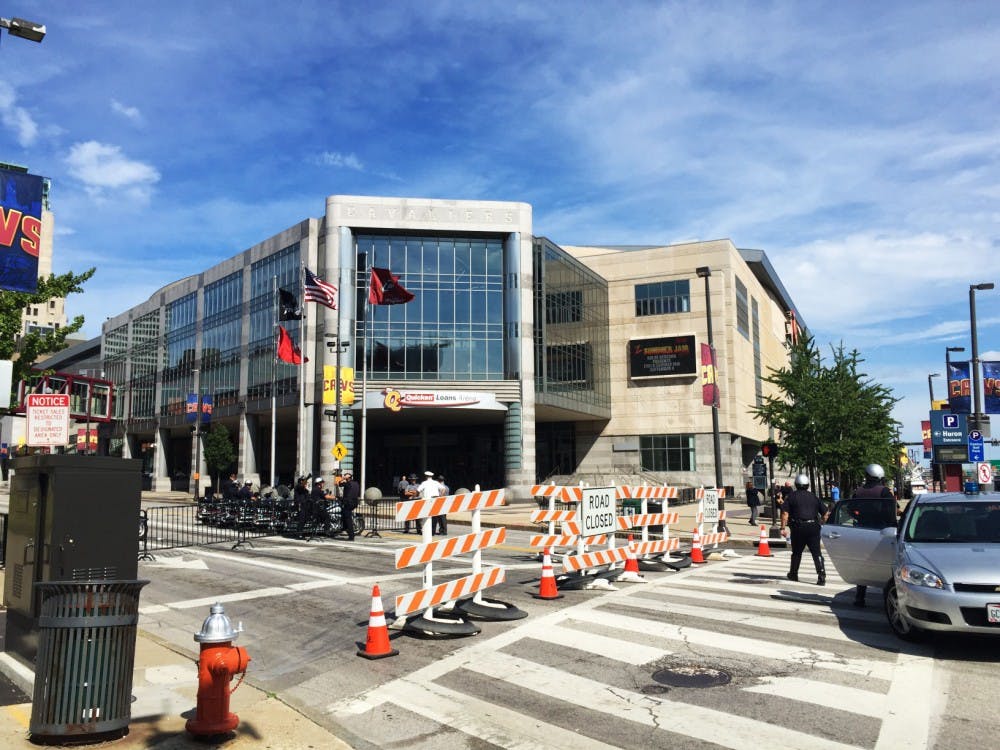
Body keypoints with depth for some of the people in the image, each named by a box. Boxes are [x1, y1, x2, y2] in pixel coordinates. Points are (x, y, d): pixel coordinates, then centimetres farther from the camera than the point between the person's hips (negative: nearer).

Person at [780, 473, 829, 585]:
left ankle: (793, 574, 27)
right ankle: (821, 575, -13)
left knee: (796, 552, 14)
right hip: (813, 527, 1)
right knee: (817, 553, -1)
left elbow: (785, 513, -6)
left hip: (798, 527, -1)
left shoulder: (791, 497, 4)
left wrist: (783, 527, -5)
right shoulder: (814, 497, 13)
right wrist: (821, 523, 21)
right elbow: (825, 513, 10)